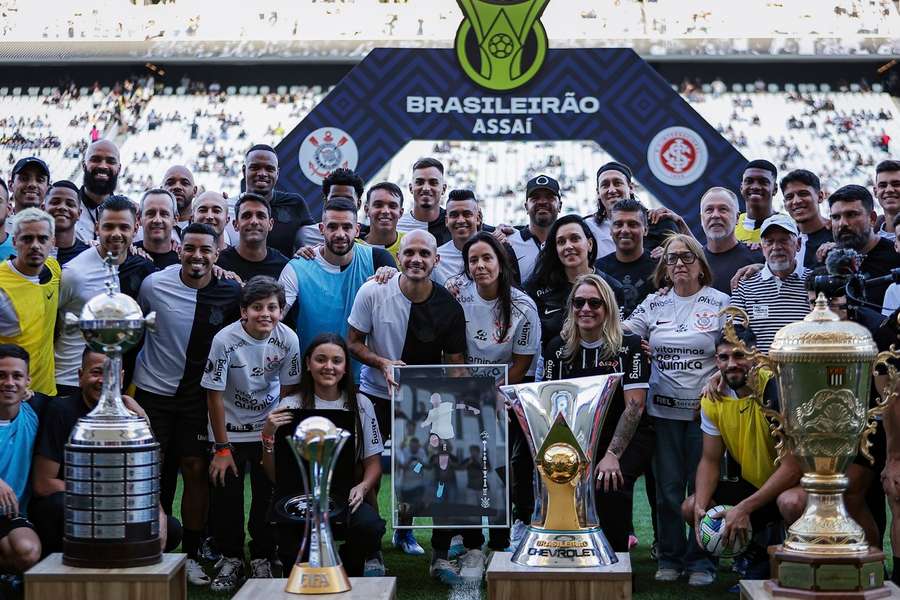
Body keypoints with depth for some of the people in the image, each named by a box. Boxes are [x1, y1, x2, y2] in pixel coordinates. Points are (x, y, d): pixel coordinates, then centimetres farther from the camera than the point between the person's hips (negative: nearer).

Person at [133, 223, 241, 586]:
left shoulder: (230, 292, -8)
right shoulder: (154, 284, -9)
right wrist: (125, 377, 8)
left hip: (199, 395, 1)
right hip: (152, 391, 0)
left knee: (195, 470, 2)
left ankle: (191, 554, 13)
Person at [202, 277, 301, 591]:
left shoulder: (288, 339, -15)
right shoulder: (226, 340, -21)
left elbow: (288, 390, -2)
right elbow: (214, 395, -15)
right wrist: (222, 448, -12)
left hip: (270, 430, 2)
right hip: (230, 430, -1)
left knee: (268, 497, 1)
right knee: (225, 497, -1)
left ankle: (262, 559, 18)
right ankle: (230, 559, 17)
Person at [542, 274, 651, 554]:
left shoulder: (630, 345, -5)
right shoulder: (557, 348, 6)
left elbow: (634, 406, -11)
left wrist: (612, 455, -21)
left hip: (627, 439, -3)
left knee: (609, 485, -30)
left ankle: (617, 559, -8)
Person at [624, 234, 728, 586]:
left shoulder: (719, 303, 0)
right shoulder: (654, 303, 9)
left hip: (704, 410, -2)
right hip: (664, 410, 3)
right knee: (668, 487, 9)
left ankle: (701, 561, 15)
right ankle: (670, 557, 21)